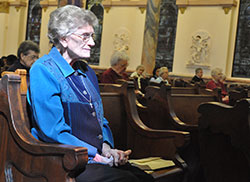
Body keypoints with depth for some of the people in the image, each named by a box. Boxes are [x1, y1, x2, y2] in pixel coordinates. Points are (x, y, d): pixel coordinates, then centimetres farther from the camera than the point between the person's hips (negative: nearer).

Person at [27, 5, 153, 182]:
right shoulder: (43, 71, -8)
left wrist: (106, 147, -2)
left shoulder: (87, 72, 17)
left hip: (98, 156, 7)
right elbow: (53, 132, -15)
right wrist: (97, 155, -17)